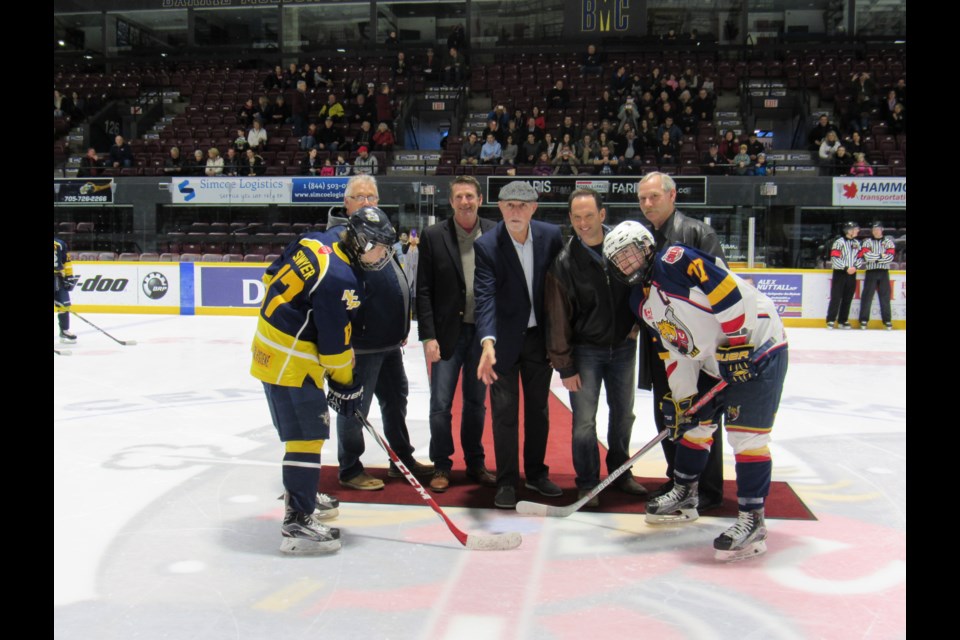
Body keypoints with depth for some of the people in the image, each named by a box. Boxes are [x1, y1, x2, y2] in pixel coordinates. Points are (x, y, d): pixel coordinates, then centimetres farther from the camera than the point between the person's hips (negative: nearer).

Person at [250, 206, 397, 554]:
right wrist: (345, 386, -7)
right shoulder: (340, 280, -24)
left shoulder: (315, 241, 2)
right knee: (307, 436, -5)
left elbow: (273, 275, 16)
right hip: (291, 360, -10)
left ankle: (302, 494, 40)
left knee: (308, 427, 23)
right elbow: (334, 343, -19)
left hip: (270, 347, 10)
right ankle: (297, 524, -2)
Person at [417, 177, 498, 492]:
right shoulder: (433, 236, -4)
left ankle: (475, 463, 27)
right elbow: (424, 291, -4)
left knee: (476, 402, 13)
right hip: (447, 332, -1)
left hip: (484, 332, 2)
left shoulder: (495, 234, 0)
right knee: (441, 404, 3)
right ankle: (441, 467, 18)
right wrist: (428, 337, -9)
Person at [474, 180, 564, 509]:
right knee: (505, 413, 3)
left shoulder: (551, 236, -8)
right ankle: (506, 481, 15)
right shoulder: (486, 245, -17)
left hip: (540, 337, 3)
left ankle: (536, 473, 31)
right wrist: (488, 342, -38)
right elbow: (485, 297, -25)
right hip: (504, 340, -3)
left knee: (538, 408, 16)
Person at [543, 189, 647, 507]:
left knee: (623, 413, 15)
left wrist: (639, 320, 2)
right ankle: (587, 484, 15)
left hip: (623, 346, 3)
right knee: (584, 420, -2)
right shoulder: (564, 261, -15)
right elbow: (557, 316, -12)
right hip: (585, 349, -3)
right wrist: (564, 366, -11)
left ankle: (620, 472, 34)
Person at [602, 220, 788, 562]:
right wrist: (681, 398, 6)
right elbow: (674, 350, 10)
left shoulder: (677, 260, -18)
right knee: (695, 424, 16)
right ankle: (684, 497, 32)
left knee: (746, 433, -10)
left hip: (755, 346, -9)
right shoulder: (642, 302, 9)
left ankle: (752, 521, -4)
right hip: (715, 363, 9)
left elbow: (729, 291, -24)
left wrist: (736, 342, -24)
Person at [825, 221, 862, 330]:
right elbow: (834, 258, -13)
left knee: (847, 299, 7)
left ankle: (842, 321, 14)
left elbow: (860, 257, 13)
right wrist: (846, 268, -16)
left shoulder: (857, 243, 11)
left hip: (851, 274, 6)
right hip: (839, 273, -6)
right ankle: (831, 321, -5)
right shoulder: (839, 242, -7)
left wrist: (855, 267, -5)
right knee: (836, 298, -7)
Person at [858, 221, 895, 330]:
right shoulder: (867, 242, 7)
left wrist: (875, 258, -9)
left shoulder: (888, 241, 9)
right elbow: (867, 256, -10)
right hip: (871, 272, -1)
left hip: (884, 272, 1)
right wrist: (881, 256, -8)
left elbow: (890, 257, -5)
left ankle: (887, 320, 5)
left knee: (885, 296, 1)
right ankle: (864, 320, 1)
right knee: (867, 296, -3)